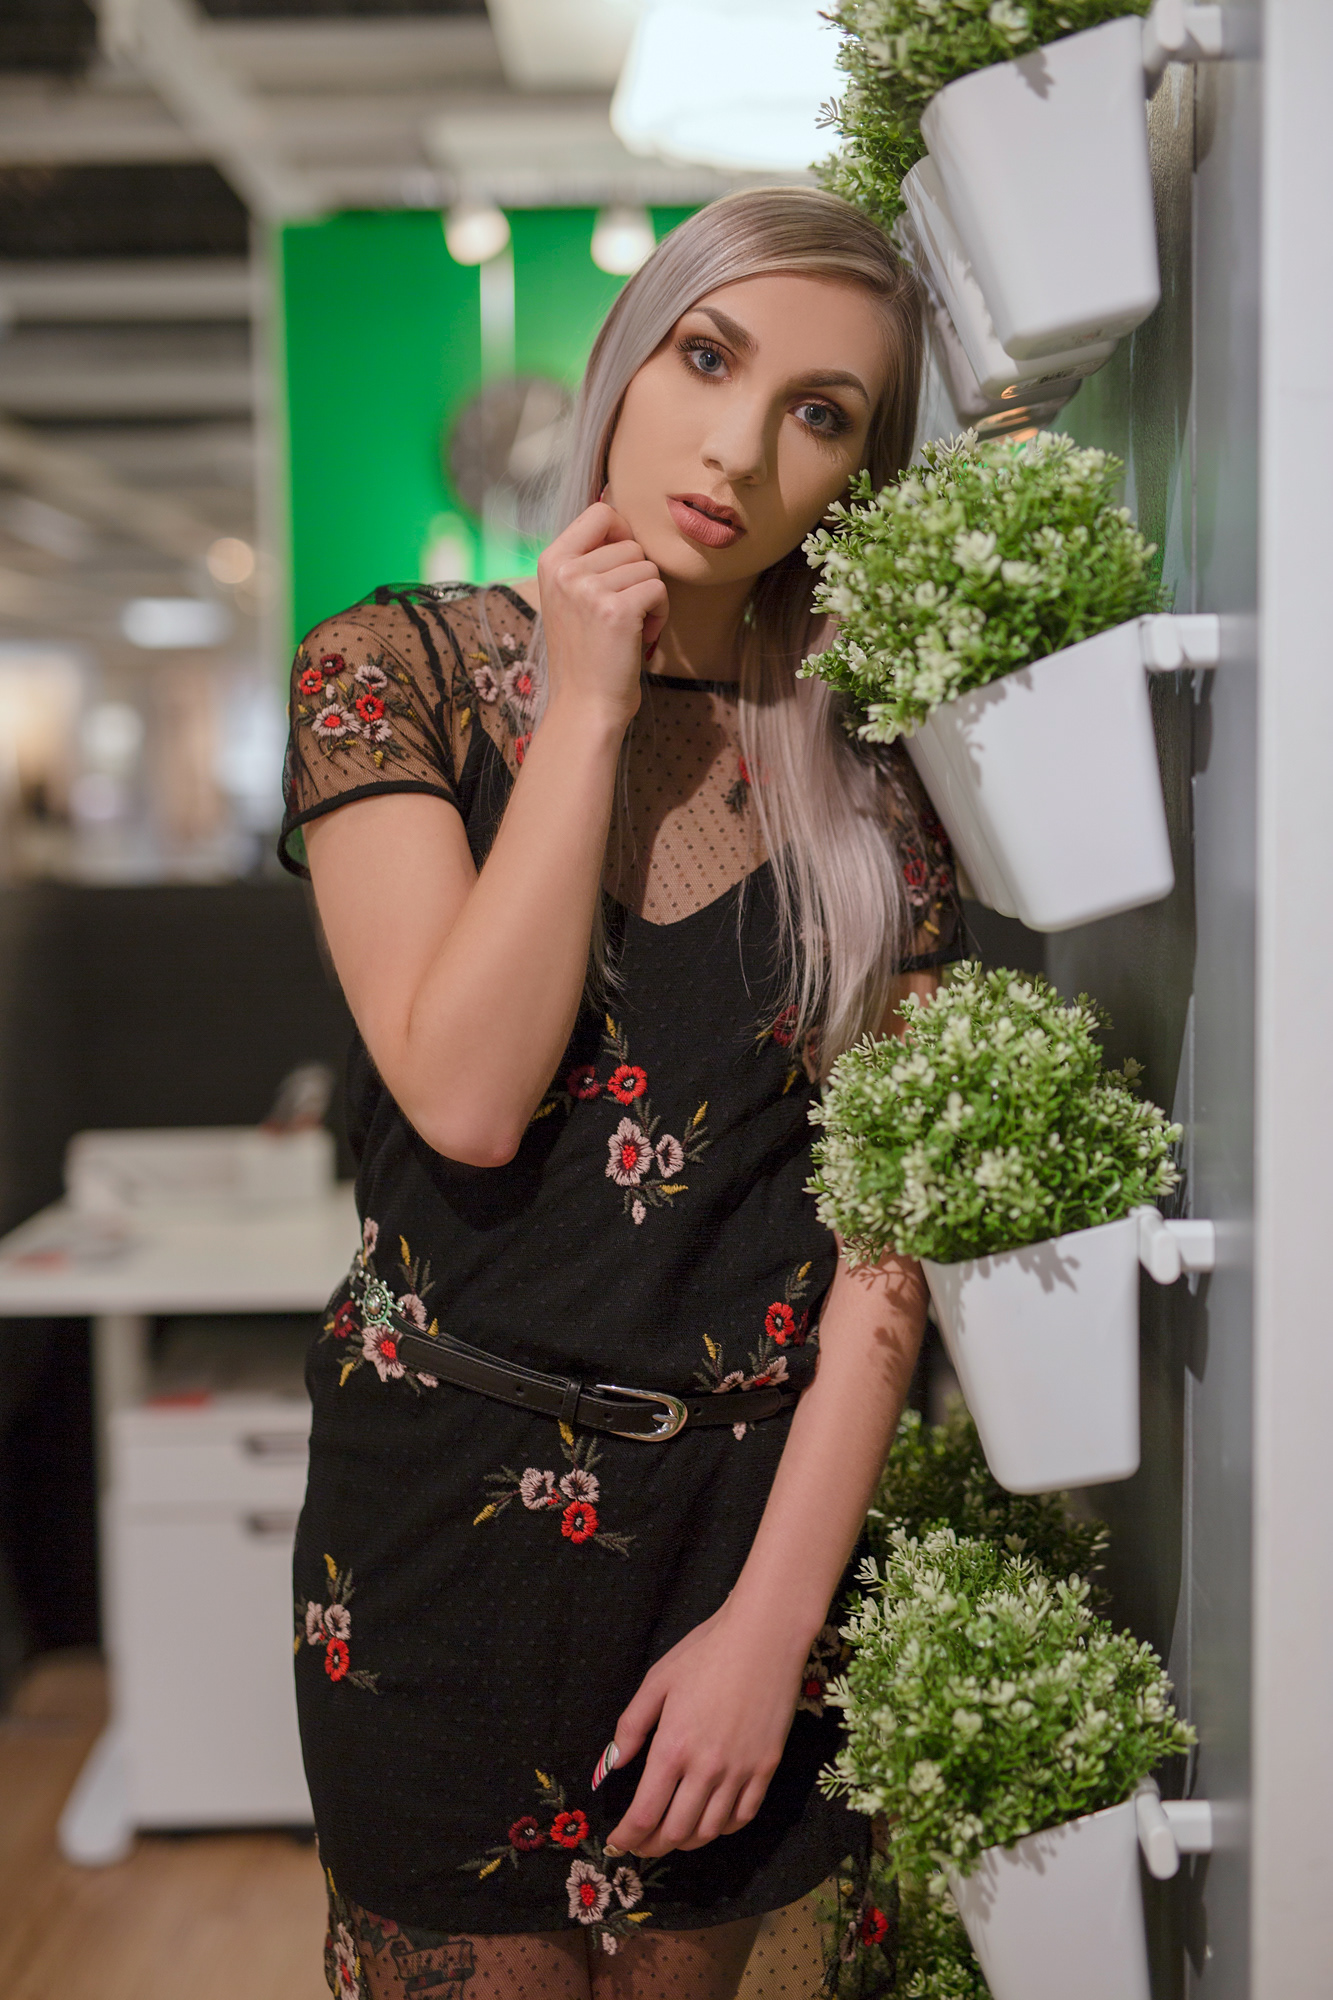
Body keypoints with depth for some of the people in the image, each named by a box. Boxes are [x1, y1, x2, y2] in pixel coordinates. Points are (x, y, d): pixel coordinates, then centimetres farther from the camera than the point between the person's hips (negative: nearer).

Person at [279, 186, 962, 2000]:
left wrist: (776, 1609, -11)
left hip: (763, 1502, 2)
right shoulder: (400, 669, -6)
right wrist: (590, 708, -16)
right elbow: (467, 1097, -18)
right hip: (456, 1491, -2)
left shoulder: (867, 771, -1)